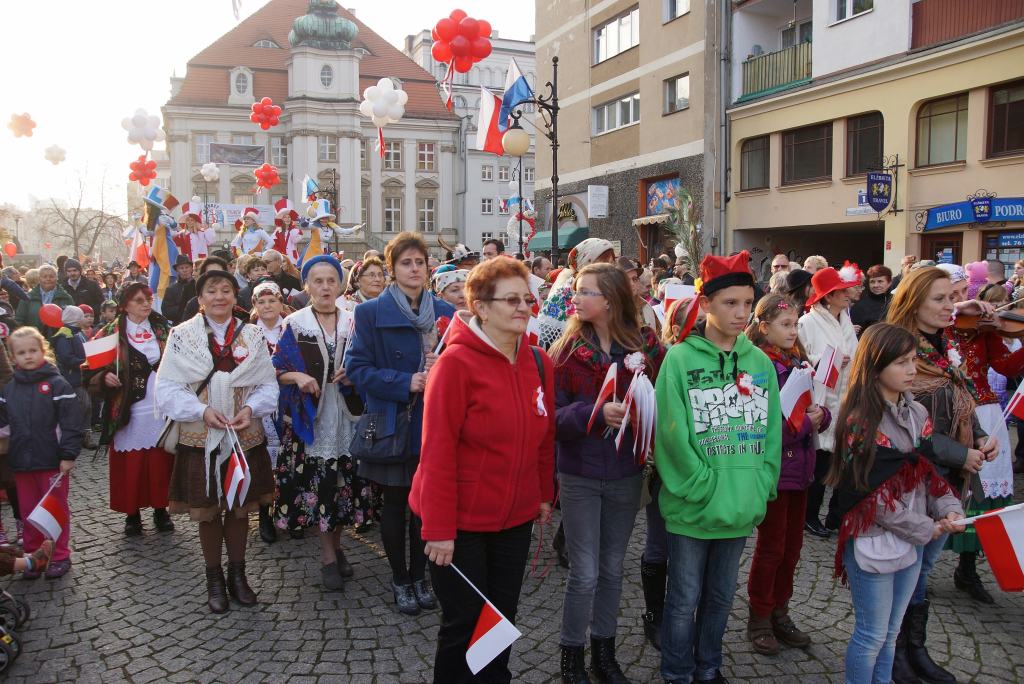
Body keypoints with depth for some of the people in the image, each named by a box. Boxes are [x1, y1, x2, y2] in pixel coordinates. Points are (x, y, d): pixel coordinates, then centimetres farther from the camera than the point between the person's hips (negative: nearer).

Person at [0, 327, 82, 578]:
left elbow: (71, 422, -11)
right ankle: (33, 556, 25)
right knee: (28, 511, 13)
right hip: (21, 463, 4)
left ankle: (60, 556, 19)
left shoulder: (57, 384, -8)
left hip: (52, 462, -4)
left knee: (56, 509, 7)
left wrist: (69, 455, -14)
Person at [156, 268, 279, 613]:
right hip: (200, 438, -1)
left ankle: (237, 574, 31)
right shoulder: (182, 335, -4)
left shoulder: (252, 336, 2)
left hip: (245, 438, 2)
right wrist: (203, 410, -19)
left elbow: (268, 385, 3)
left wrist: (250, 408, -16)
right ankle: (213, 579, 28)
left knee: (239, 507, 13)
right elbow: (167, 388, -5)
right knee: (207, 511, 10)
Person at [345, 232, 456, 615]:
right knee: (395, 502, 11)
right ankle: (399, 579, 27)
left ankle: (419, 576, 30)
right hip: (393, 424, -3)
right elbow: (357, 368, -10)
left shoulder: (445, 312, 4)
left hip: (432, 423, 3)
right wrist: (406, 382, -20)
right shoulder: (372, 313, -6)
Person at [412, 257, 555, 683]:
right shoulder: (457, 362, -18)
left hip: (516, 518, 6)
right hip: (462, 522, -6)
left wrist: (545, 495, 12)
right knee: (463, 624, 8)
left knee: (502, 618, 19)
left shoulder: (538, 362, 2)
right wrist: (438, 527, -19)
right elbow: (437, 449, -19)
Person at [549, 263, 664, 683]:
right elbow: (552, 414, -12)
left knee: (612, 569, 16)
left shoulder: (647, 347, -4)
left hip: (626, 475, 2)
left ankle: (604, 650, 34)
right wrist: (596, 412, -26)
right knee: (585, 573, 3)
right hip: (580, 475, -2)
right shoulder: (567, 349, -8)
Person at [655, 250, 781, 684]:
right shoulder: (680, 360, -10)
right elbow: (672, 436, -15)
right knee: (684, 601, 9)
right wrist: (703, 489, -17)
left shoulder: (760, 362, 5)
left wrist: (761, 487, -4)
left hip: (742, 508, 5)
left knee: (721, 596, 20)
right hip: (693, 509, -4)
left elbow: (771, 431, 5)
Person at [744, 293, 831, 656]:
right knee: (771, 547, 5)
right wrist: (804, 423, -22)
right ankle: (759, 619, 22)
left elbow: (819, 411, 8)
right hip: (772, 469, -7)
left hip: (799, 467, 7)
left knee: (792, 545, 15)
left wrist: (820, 416, -13)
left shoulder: (799, 363, 6)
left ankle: (779, 612, 31)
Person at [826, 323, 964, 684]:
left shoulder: (916, 413, 5)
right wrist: (926, 530, -11)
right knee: (872, 634, 6)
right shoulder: (860, 422, -16)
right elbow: (875, 495, -18)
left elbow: (929, 472, 11)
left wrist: (950, 508, -6)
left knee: (891, 632, 18)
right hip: (874, 542, -6)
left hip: (911, 542, 7)